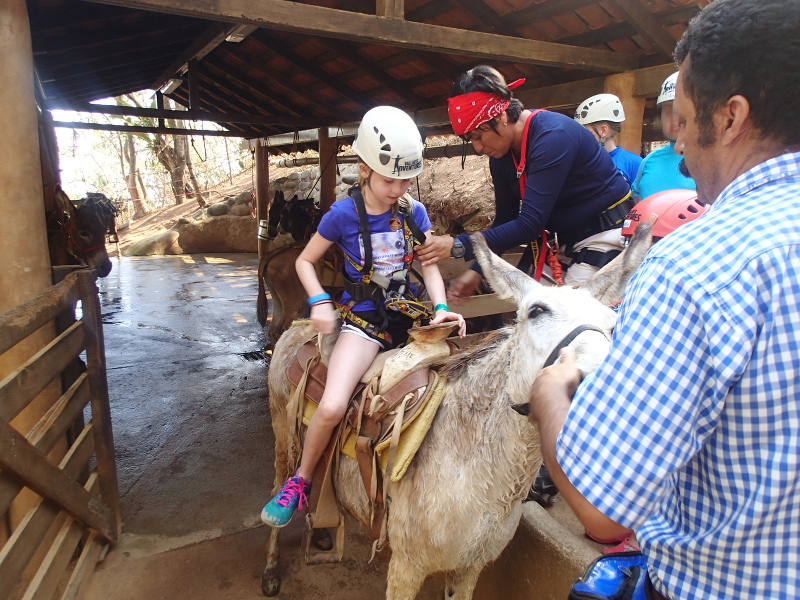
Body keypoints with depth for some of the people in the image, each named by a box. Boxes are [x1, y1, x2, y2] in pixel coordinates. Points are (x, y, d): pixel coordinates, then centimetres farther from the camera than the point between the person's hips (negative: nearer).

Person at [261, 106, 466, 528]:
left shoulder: (414, 213, 3)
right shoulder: (343, 214, -6)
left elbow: (429, 267, 6)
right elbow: (305, 261, 4)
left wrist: (441, 308, -12)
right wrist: (320, 302, -13)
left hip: (409, 315, 4)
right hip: (364, 319, -4)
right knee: (332, 407, -22)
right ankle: (300, 481, 7)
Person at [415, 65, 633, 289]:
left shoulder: (552, 135, -26)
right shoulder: (501, 154, -2)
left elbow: (529, 224, -30)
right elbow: (505, 218, 6)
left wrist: (459, 246, -30)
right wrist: (477, 270, -3)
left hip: (607, 235, -8)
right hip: (566, 241, 8)